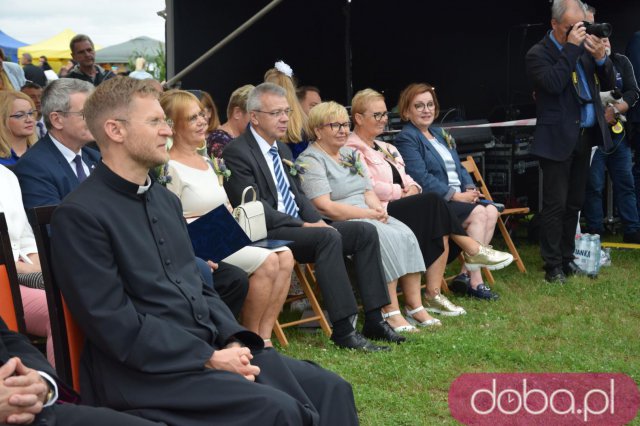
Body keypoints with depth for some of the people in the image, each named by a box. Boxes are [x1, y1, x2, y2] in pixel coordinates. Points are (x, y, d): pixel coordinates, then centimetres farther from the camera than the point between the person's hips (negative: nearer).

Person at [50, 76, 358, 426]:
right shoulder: (79, 215, -11)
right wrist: (209, 358, -16)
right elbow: (118, 326, -16)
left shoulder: (166, 200, 16)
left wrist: (233, 341, 0)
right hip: (144, 371, -8)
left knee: (329, 389, -4)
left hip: (212, 348, 8)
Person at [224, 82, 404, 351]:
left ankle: (373, 319, -8)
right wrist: (303, 225, -18)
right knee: (329, 238, -33)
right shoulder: (236, 153, -10)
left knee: (365, 232, -6)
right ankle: (343, 330, -32)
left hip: (298, 225, 9)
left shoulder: (282, 150, 20)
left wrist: (317, 221, 1)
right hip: (267, 234, -9)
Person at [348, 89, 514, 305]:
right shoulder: (352, 150, -3)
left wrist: (412, 187, 0)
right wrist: (401, 192, -7)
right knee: (433, 201, -25)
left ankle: (434, 294, -25)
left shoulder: (385, 148, 27)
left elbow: (404, 178, 24)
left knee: (441, 233, -20)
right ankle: (474, 251, -14)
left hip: (400, 207, 9)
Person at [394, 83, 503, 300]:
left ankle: (466, 274, -16)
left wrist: (469, 188, 0)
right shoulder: (406, 138, -5)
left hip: (458, 197, 8)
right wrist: (455, 195, -18)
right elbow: (421, 178, -15)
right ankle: (474, 282, -22)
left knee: (491, 211, -16)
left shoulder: (439, 134, 23)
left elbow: (458, 167, 21)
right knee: (478, 213, -25)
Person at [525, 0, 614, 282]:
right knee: (555, 205, -3)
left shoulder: (584, 49, 10)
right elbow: (553, 84, -24)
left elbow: (608, 84, 11)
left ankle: (567, 258, 23)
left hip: (585, 137, 6)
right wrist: (571, 47, -21)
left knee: (574, 203, 13)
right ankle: (553, 265, 4)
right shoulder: (538, 54, -7)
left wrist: (601, 57, -7)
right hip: (558, 139, -6)